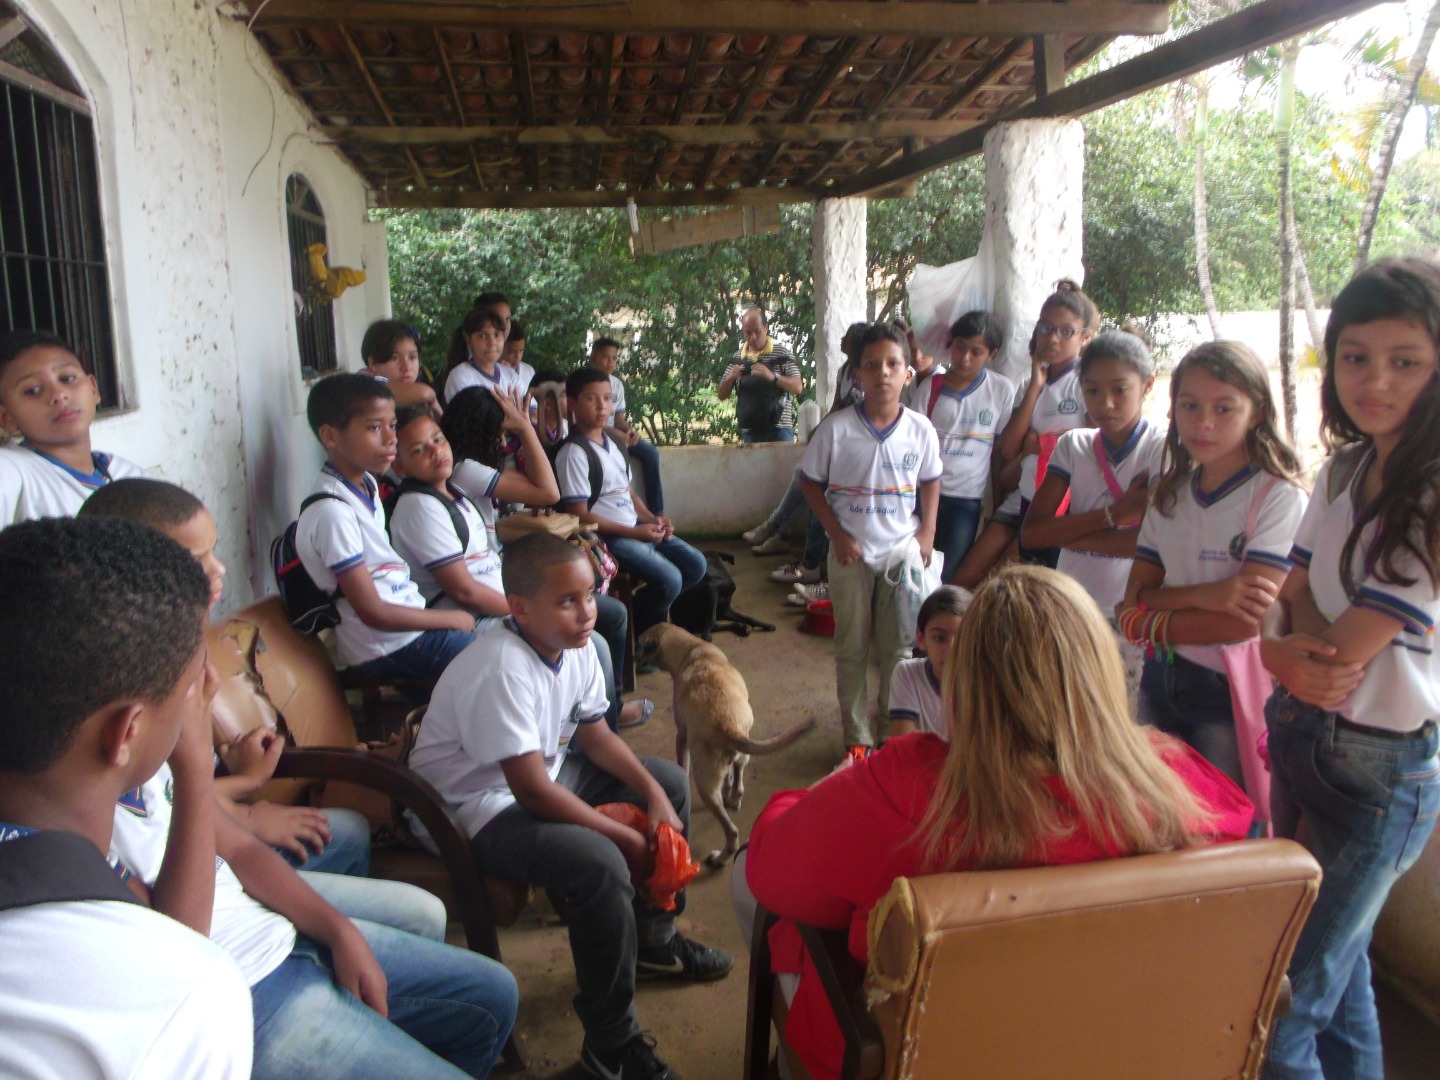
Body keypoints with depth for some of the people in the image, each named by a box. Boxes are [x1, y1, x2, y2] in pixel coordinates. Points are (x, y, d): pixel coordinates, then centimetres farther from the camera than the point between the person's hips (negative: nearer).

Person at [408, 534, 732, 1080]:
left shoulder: (573, 646, -5)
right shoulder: (501, 670, -31)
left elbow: (594, 733, 7)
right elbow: (533, 791, -31)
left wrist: (655, 795, -6)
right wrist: (628, 838, -23)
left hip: (546, 768, 10)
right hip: (478, 807, -10)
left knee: (671, 784, 10)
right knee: (599, 865, -30)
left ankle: (653, 939, 26)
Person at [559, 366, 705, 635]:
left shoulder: (611, 443, 12)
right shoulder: (574, 452, -16)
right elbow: (580, 515, -18)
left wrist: (653, 519, 0)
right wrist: (634, 532, -19)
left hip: (638, 528, 9)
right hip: (607, 537, -9)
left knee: (695, 565, 6)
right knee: (669, 580, -22)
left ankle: (645, 606, 17)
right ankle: (640, 631, 3)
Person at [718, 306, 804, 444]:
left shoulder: (781, 353, 0)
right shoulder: (737, 359, 10)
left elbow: (798, 387, -7)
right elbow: (721, 395, 12)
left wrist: (773, 376, -24)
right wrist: (730, 378, -9)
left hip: (778, 429, -3)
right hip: (749, 431, 3)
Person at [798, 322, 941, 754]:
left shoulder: (920, 429, -6)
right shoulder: (836, 428, -12)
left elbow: (930, 481, 8)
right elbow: (810, 481, -4)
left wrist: (927, 533, -2)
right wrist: (837, 535, -9)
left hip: (903, 551, 1)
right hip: (852, 552, -1)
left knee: (899, 647, 11)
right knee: (851, 647, 10)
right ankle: (857, 737, 23)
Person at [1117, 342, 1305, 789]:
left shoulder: (1278, 498, -14)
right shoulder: (1171, 493, 5)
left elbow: (1249, 622, -20)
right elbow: (1135, 597, -1)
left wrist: (1152, 625, -9)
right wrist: (1205, 595, -19)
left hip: (1229, 691, -5)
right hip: (1161, 683, 6)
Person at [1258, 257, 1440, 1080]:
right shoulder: (1346, 470, 5)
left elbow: (1348, 646, -22)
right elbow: (1293, 597, 3)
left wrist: (1286, 648, -4)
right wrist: (1298, 652, -17)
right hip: (1300, 735, 7)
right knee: (1337, 973, 25)